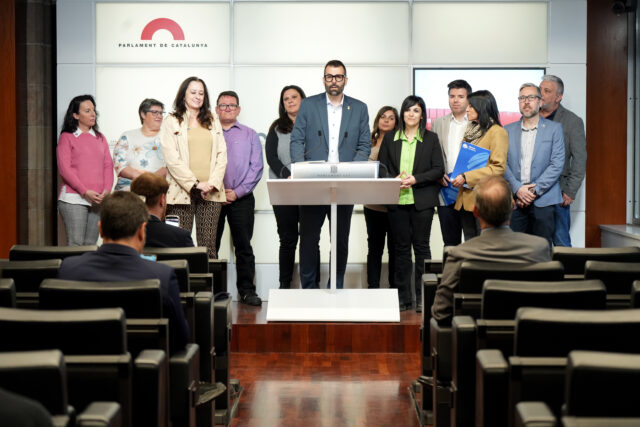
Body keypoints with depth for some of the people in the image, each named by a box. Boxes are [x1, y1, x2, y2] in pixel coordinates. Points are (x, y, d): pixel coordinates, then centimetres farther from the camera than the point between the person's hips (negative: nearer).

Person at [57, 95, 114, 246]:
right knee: (76, 244, -10)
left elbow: (108, 165, 11)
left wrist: (106, 190, -5)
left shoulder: (100, 138, 17)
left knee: (91, 244, 4)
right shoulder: (67, 137, 2)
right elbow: (64, 169, -6)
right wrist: (85, 192, -14)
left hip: (97, 200, 5)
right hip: (74, 199, -4)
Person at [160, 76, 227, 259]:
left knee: (209, 245, -2)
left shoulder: (213, 121, 19)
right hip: (182, 191, -3)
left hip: (211, 192, 3)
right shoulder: (171, 122, 6)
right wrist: (195, 184, -10)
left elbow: (221, 154, 12)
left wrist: (213, 183, -4)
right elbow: (172, 158, -4)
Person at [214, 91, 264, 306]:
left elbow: (256, 167, 3)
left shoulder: (250, 135, 11)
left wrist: (237, 192, -7)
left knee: (243, 245, -2)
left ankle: (246, 290, 2)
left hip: (241, 198, 0)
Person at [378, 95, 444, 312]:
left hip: (422, 201, -2)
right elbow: (381, 167, 9)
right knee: (401, 248, 5)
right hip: (397, 201, 2)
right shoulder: (390, 138, 10)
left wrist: (416, 179, -12)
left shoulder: (431, 139, 5)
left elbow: (439, 169, 0)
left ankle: (422, 297, 5)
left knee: (421, 246, 0)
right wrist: (395, 180, -9)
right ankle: (403, 297, 10)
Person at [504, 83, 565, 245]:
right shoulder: (508, 130, 14)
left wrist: (534, 191, -9)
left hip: (543, 200, -2)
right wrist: (517, 189, -9)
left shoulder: (554, 128, 6)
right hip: (515, 201, 2)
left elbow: (557, 164, -2)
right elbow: (503, 163, 6)